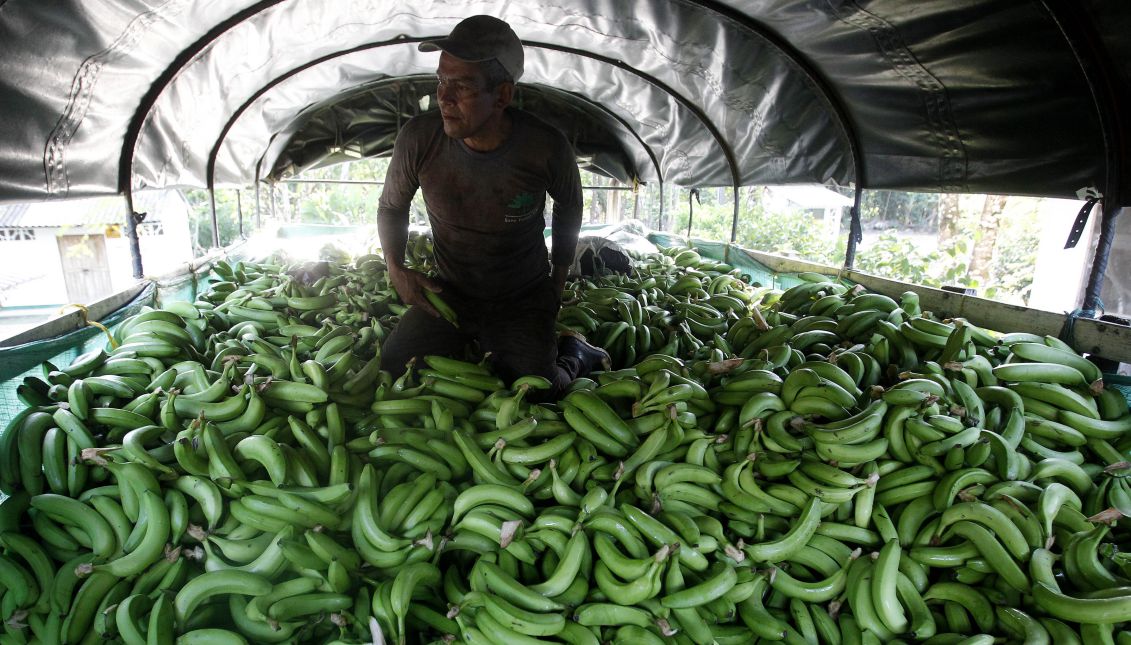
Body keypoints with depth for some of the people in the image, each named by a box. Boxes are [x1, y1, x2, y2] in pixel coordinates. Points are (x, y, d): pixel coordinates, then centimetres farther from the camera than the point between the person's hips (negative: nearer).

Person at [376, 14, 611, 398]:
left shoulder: (546, 149, -22)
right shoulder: (419, 138, -18)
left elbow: (569, 206, 2)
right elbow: (391, 206, 3)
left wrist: (558, 281, 5)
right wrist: (395, 269, -12)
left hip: (524, 300, -3)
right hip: (449, 294, 3)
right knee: (391, 372, -4)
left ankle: (572, 354, 19)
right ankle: (468, 347, 24)